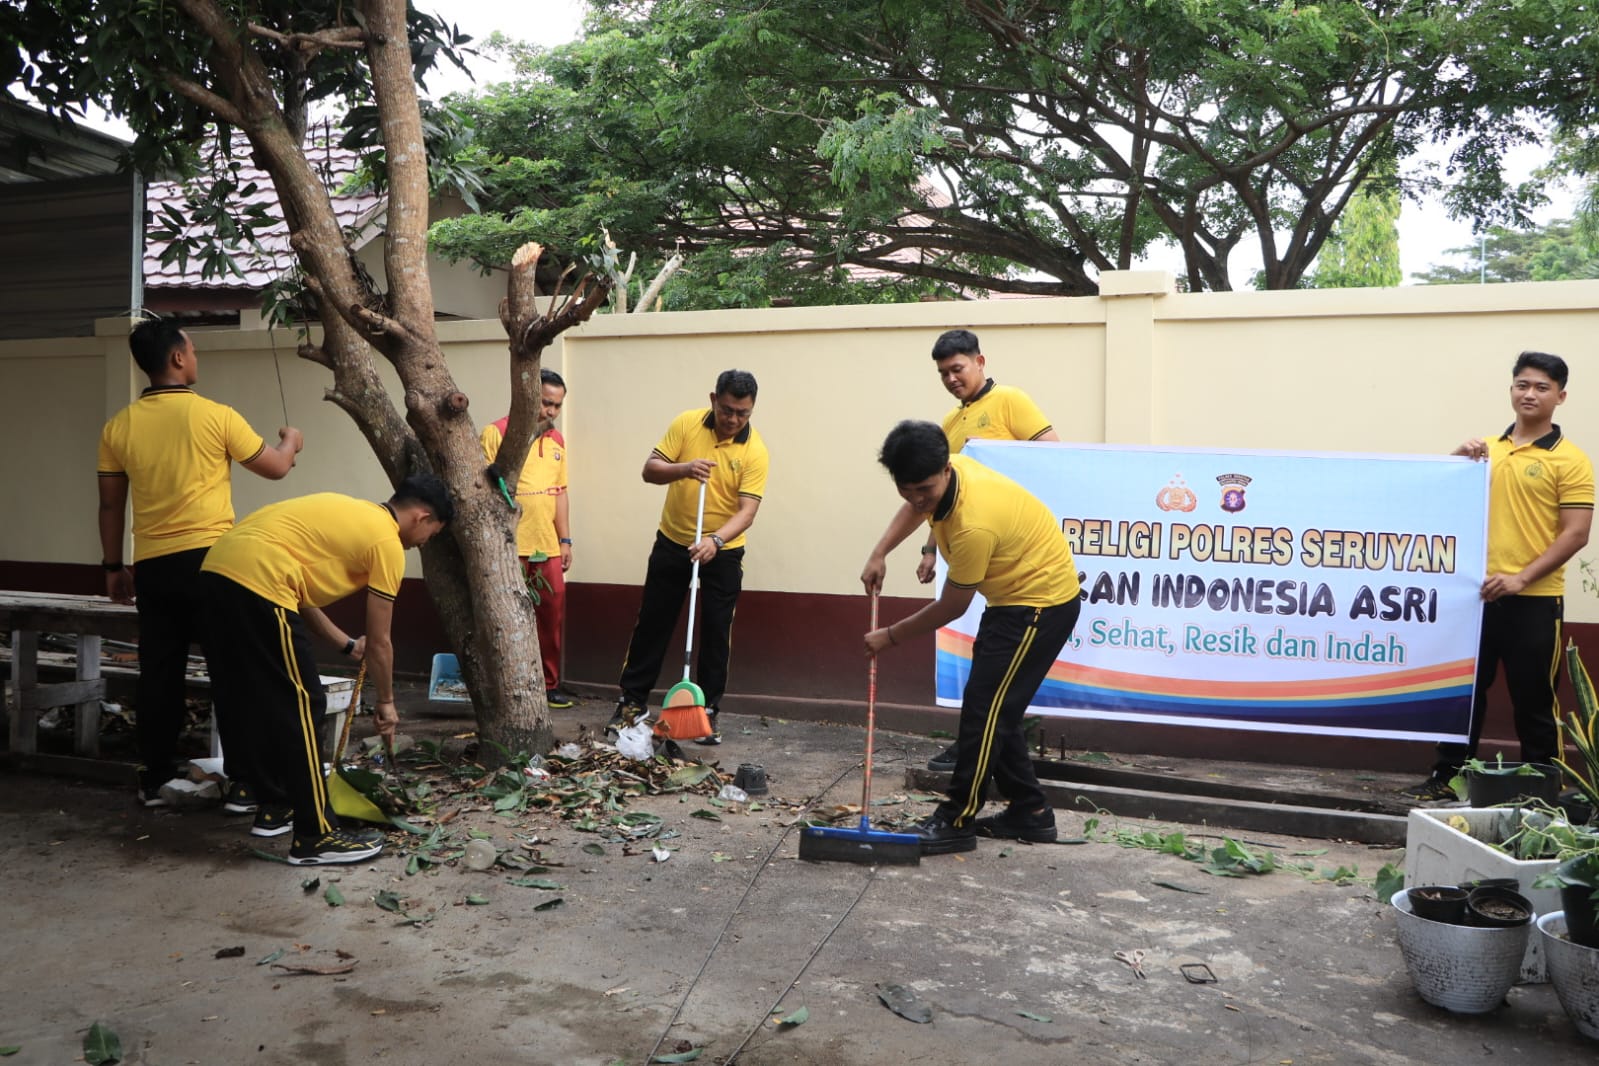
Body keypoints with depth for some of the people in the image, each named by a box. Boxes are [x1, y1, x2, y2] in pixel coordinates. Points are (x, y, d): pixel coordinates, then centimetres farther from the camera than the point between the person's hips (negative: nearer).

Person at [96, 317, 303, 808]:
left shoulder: (119, 426, 5)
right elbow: (275, 468, 4)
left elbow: (111, 505, 10)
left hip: (153, 566, 5)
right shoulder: (215, 415, -7)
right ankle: (243, 781, 4)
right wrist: (290, 442, 26)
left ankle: (154, 778, 19)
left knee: (159, 674, 12)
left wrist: (114, 567, 20)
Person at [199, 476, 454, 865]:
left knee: (259, 701, 20)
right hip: (256, 581, -10)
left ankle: (276, 806, 32)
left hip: (218, 569, 10)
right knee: (301, 707, -3)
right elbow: (379, 642, 6)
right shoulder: (387, 543, 1)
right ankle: (316, 836, 2)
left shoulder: (350, 515, 25)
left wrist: (347, 644, 35)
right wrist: (386, 701, 19)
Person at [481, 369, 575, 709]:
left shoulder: (557, 440, 14)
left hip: (547, 546, 6)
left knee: (552, 614, 10)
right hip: (509, 546, -6)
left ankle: (549, 684, 22)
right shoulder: (497, 433, -7)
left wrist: (565, 540, 14)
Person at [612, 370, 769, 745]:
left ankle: (709, 711, 15)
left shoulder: (755, 451, -15)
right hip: (672, 543, 2)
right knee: (652, 622, 9)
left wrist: (715, 540, -38)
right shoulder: (686, 424, -9)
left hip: (723, 552, -2)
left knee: (716, 631, 2)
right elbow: (650, 470, -11)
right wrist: (684, 469, -31)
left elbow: (747, 510, -21)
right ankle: (631, 700, 22)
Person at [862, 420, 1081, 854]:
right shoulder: (939, 476, -10)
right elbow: (916, 507, 17)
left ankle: (957, 822, -2)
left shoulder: (974, 524, -34)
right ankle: (1030, 813, 21)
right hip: (1013, 595, 10)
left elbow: (951, 608, -20)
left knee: (985, 707, -10)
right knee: (997, 708, 12)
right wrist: (879, 555, 6)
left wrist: (890, 636, -8)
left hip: (1041, 600, -10)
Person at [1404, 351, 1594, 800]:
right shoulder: (1486, 450, 11)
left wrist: (1521, 578, -18)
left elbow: (1576, 533, -10)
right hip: (1478, 592, 5)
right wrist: (1459, 460, -2)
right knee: (1465, 689, 11)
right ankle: (1448, 776, 21)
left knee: (1534, 700, 4)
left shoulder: (1569, 459, -4)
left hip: (1535, 600, -4)